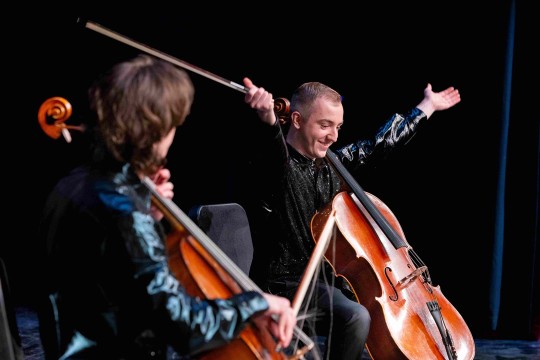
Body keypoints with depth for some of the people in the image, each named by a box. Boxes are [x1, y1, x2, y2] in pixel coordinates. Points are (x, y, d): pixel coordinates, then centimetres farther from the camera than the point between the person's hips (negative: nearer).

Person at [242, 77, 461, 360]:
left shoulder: (331, 164, 10)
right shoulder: (278, 165, -14)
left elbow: (380, 144, 22)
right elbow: (276, 150, -39)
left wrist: (427, 106, 30)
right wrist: (269, 118, -62)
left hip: (330, 277, 9)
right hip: (289, 282, -9)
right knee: (355, 317, -30)